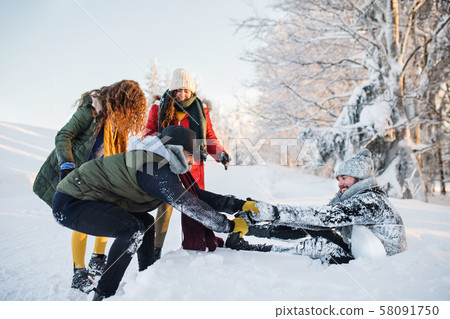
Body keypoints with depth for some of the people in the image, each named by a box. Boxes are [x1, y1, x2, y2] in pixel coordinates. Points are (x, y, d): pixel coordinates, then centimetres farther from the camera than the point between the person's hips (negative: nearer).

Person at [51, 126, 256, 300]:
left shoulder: (164, 167, 8)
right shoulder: (157, 171, -24)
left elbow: (197, 195, 8)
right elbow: (191, 206, -25)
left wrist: (240, 205, 6)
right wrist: (230, 226, -13)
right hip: (69, 204, -10)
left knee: (146, 222, 14)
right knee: (133, 229, -25)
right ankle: (103, 296, -9)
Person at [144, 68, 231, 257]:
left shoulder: (201, 110, 8)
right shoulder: (159, 109, 4)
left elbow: (210, 138, 11)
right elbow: (149, 136, 7)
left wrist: (221, 154, -4)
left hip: (192, 166, 1)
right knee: (165, 206, 1)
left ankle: (195, 247, 16)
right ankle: (156, 247, 16)